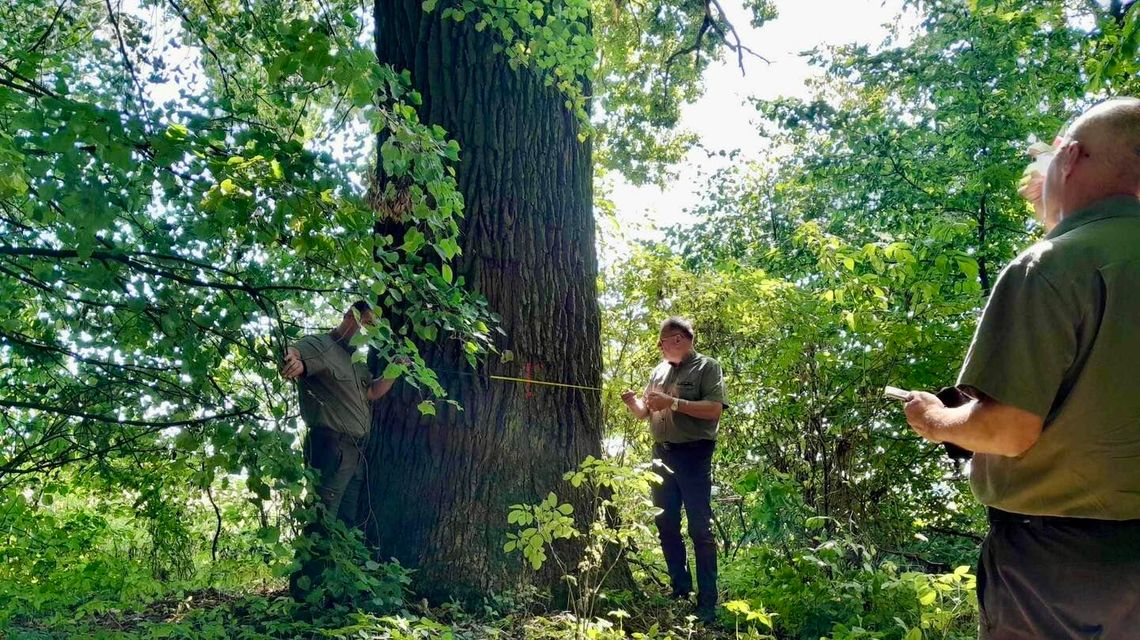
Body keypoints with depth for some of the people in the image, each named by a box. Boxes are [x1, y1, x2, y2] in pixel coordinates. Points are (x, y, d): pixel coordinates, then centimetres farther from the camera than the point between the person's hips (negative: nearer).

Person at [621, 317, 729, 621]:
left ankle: (707, 602, 3)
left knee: (700, 528, -3)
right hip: (661, 454, 7)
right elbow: (645, 413, 18)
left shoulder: (707, 367, -3)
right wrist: (633, 402, -4)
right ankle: (681, 589, 23)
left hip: (693, 454, -7)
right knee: (666, 525, 10)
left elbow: (714, 409, -16)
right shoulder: (659, 371, 15)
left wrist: (673, 403, -20)